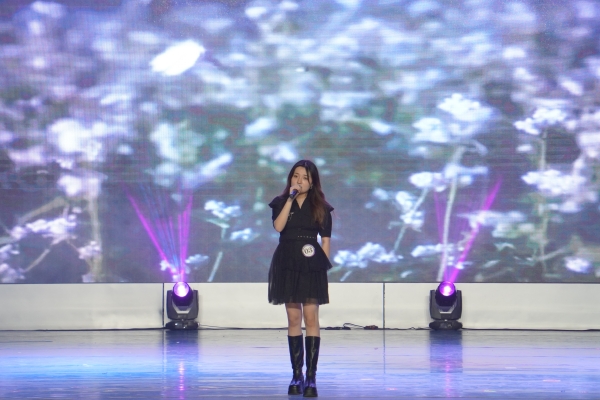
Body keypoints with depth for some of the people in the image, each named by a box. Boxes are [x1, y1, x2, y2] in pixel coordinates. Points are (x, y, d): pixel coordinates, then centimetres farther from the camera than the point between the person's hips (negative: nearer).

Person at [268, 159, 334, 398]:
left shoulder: (320, 206, 5)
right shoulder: (281, 202, 7)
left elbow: (326, 239, 6)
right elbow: (278, 226, -12)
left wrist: (323, 263, -3)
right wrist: (290, 198, -12)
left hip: (311, 264, -1)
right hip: (287, 263, 1)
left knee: (311, 318, -8)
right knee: (293, 319, 4)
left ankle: (311, 377, -9)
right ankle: (296, 376, 9)